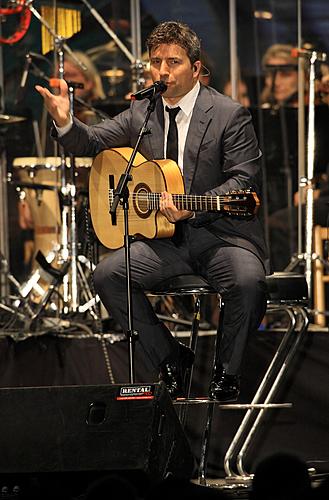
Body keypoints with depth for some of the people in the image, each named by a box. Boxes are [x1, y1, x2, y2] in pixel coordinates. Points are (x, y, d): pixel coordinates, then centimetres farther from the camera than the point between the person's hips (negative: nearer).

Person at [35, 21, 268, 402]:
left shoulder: (230, 115, -5)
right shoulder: (140, 113, 10)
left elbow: (245, 180, -12)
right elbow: (92, 143, 12)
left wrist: (191, 207, -26)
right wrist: (65, 123, -12)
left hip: (221, 233, -4)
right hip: (164, 238, 5)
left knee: (248, 281, -34)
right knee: (107, 275, -17)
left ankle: (227, 372, -8)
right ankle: (170, 360, 0)